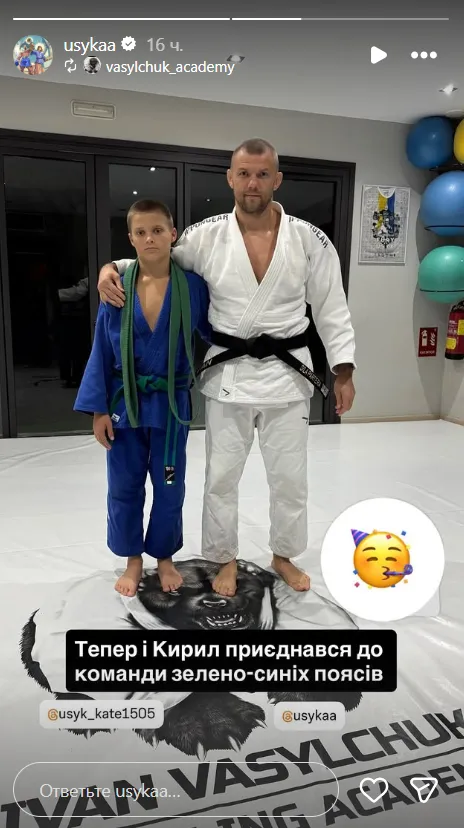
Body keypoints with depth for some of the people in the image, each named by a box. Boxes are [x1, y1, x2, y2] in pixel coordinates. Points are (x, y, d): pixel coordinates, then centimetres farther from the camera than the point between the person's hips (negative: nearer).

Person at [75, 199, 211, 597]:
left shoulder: (193, 285, -8)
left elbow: (215, 333, 7)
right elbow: (102, 350, -2)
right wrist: (98, 408, -4)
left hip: (170, 403, 0)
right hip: (125, 402, 1)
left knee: (170, 488, 12)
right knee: (125, 487, 12)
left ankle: (164, 557, 35)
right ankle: (133, 560, 34)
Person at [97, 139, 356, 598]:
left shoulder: (309, 240, -4)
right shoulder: (206, 237, -4)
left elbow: (331, 309, 2)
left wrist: (344, 371, 0)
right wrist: (112, 267, -13)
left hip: (286, 373, 1)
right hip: (228, 375, 0)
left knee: (290, 475, 12)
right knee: (222, 474, 10)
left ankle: (284, 555, 37)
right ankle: (225, 559, 33)